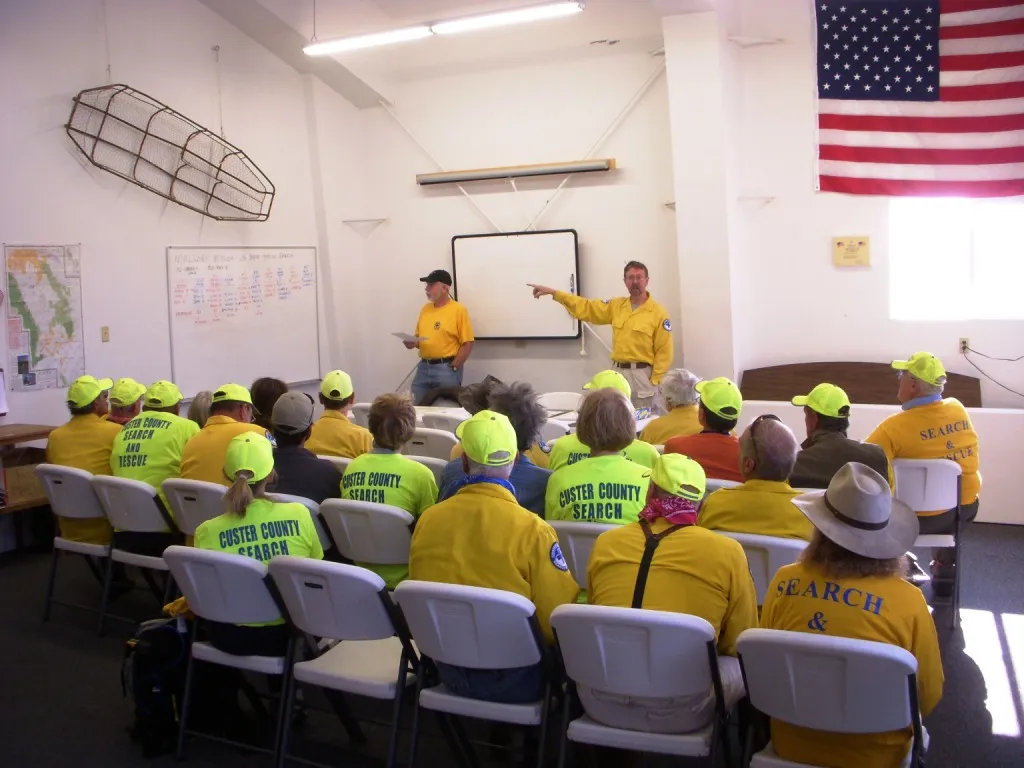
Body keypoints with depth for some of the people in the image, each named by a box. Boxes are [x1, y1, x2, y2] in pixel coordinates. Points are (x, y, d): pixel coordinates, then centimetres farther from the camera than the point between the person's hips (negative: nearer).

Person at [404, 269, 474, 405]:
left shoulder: (458, 310, -7)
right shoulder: (425, 309, 12)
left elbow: (467, 344, -9)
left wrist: (453, 368, -12)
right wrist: (413, 343, -2)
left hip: (446, 369, -6)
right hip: (423, 367, 6)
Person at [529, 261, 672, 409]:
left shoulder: (658, 312, -6)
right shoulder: (616, 305, 9)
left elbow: (664, 351, -7)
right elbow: (585, 307, 9)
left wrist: (654, 382, -11)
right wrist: (553, 292, 3)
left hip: (642, 374, -5)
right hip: (618, 372, 5)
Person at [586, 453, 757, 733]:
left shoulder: (605, 543, 1)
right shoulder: (726, 553, -8)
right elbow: (740, 643, 6)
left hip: (601, 700, 3)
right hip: (680, 710, -2)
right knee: (740, 666, 21)